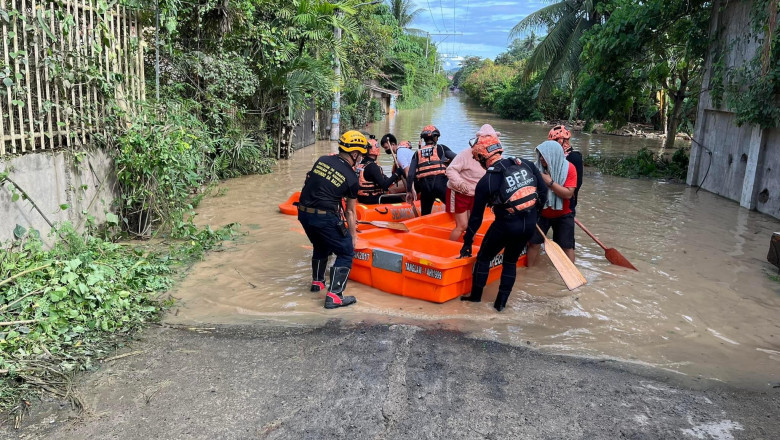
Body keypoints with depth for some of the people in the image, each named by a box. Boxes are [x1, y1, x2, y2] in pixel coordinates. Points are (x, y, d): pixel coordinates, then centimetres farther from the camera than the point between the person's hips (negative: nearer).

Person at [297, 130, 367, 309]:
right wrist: (353, 234, 15)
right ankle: (334, 296, -4)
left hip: (303, 213, 7)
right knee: (346, 252, 5)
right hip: (325, 217, -7)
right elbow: (350, 211, 3)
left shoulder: (322, 160, 7)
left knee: (321, 246, 30)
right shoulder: (351, 178, -5)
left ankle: (317, 282, 47)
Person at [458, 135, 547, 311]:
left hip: (506, 225, -5)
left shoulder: (485, 182, -10)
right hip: (529, 225, 5)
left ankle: (475, 296, 27)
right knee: (510, 261, 22)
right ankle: (501, 302, 23)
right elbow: (543, 191, 6)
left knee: (484, 257, 18)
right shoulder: (526, 164, 0)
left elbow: (476, 217, -4)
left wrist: (467, 241, 7)